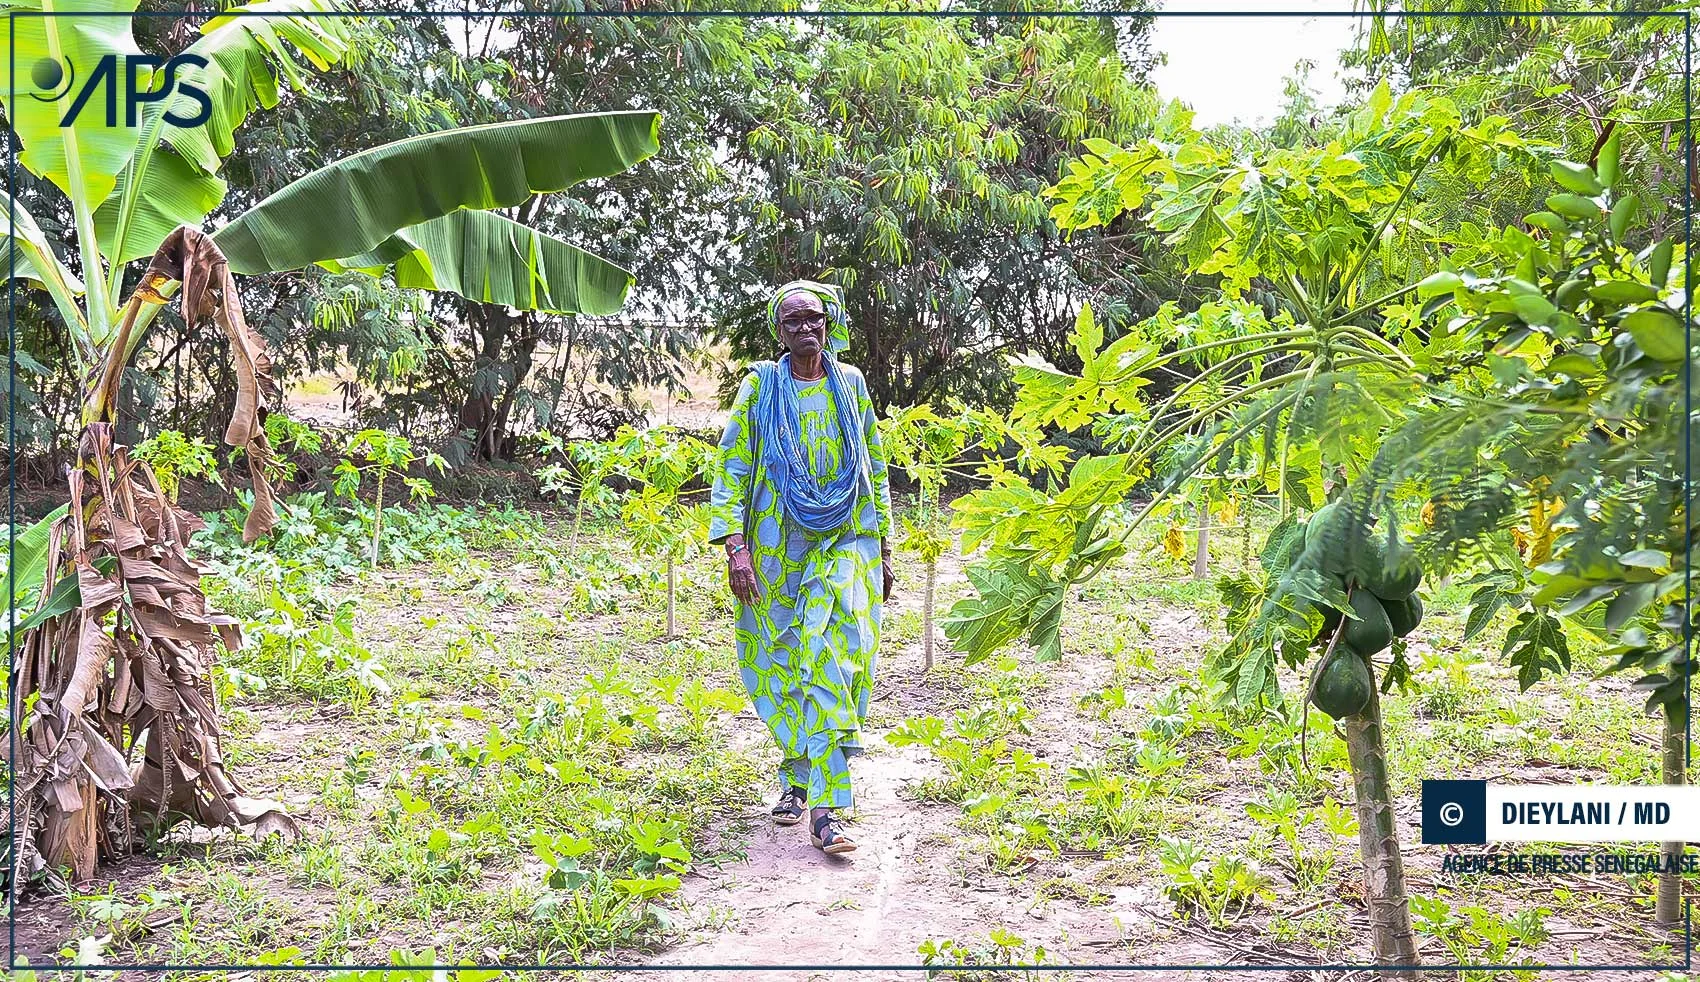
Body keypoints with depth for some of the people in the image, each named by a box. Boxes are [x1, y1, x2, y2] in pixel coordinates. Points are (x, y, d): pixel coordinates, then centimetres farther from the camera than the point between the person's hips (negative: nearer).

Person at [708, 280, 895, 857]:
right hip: (777, 548, 0)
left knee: (832, 667, -11)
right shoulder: (760, 387, 0)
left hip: (844, 545, 0)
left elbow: (875, 467, 12)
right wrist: (735, 547, -14)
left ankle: (824, 809, -12)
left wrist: (884, 548, 10)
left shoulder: (850, 384, 6)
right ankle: (795, 779, 27)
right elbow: (730, 468, -4)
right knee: (784, 667, 6)